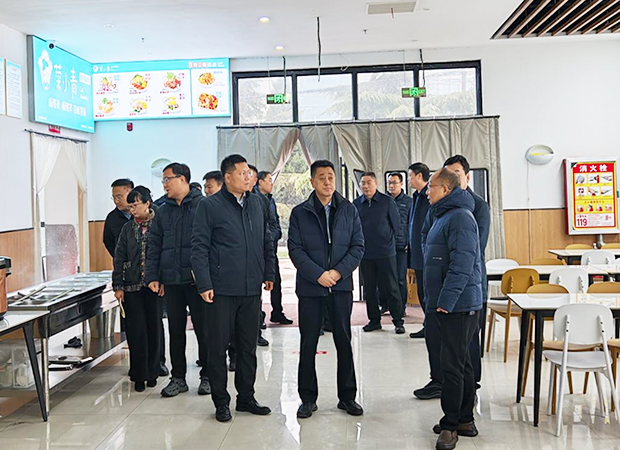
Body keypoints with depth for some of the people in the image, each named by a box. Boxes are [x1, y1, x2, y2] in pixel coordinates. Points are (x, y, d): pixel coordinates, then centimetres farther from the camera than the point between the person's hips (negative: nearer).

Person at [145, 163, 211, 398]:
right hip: (171, 281, 5)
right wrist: (153, 276, 5)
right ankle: (178, 378, 21)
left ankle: (207, 376, 17)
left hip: (198, 280, -5)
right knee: (175, 330, 10)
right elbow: (154, 246, 13)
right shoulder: (163, 211, 13)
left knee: (203, 330, 4)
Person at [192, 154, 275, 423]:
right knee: (219, 347, 5)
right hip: (221, 290, -5)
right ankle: (221, 401, 19)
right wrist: (204, 285, -13)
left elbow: (267, 242, 17)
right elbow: (199, 247, -8)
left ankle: (246, 397, 26)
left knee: (248, 347, 13)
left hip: (251, 289, 5)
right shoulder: (210, 206, -7)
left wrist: (268, 274, 13)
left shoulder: (258, 204, 8)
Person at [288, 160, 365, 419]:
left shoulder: (349, 210, 7)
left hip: (341, 285, 1)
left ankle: (347, 397, 20)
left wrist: (338, 272, -10)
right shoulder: (299, 213, 2)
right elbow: (295, 249, -4)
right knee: (308, 345, 5)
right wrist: (318, 274, -14)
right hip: (310, 287, -1)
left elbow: (358, 246, 3)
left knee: (344, 342, 7)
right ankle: (308, 398, 17)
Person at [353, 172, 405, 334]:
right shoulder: (356, 204, 5)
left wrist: (386, 239, 5)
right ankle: (374, 320, 21)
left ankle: (398, 321, 10)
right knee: (369, 289, 9)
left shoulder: (387, 201, -2)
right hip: (365, 254, 3)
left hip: (386, 252, -3)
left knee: (391, 288, 1)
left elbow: (396, 224, 3)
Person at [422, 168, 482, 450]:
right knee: (461, 363, 15)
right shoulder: (442, 216, 18)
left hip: (459, 305, -10)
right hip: (450, 304, 10)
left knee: (452, 365, -5)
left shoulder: (460, 217, -15)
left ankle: (451, 425, 4)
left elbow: (462, 264, -22)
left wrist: (446, 301, -23)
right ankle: (464, 420, 24)